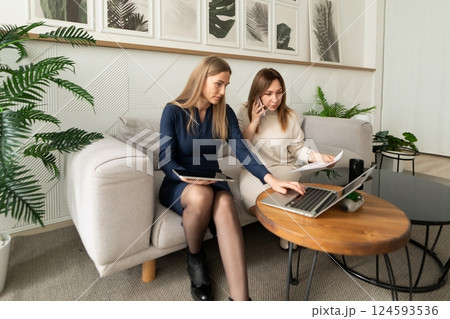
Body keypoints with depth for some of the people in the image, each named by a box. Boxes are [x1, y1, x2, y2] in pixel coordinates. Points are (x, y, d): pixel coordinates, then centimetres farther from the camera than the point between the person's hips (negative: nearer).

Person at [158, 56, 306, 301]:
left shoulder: (225, 113, 3)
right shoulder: (173, 111, -6)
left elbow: (242, 150, -8)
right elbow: (165, 159, -11)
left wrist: (271, 179, -24)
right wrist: (189, 178, -31)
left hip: (213, 182, 2)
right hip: (178, 185, -2)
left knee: (225, 204, -33)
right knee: (202, 195, -37)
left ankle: (240, 298, -38)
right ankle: (195, 259, -6)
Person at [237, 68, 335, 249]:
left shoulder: (290, 116, 5)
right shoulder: (245, 113, 3)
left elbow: (298, 149, 8)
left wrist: (316, 156, -12)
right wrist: (254, 122, -10)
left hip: (284, 169, 0)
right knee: (256, 206, -29)